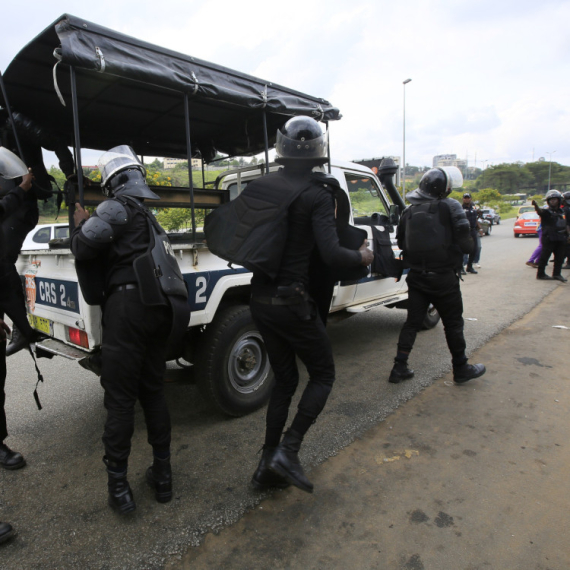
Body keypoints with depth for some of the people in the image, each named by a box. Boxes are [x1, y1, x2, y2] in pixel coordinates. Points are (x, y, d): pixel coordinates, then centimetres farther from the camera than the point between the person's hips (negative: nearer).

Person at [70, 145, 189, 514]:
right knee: (154, 391, 15)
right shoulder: (150, 217, 26)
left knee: (120, 398, 1)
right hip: (160, 308, 8)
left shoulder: (118, 207, 0)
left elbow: (87, 244, -13)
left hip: (129, 304, -8)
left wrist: (81, 224, 7)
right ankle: (163, 476, 23)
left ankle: (119, 486, 10)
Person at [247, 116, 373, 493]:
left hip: (261, 301, 6)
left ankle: (268, 467, 26)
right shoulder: (318, 194, -11)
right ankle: (288, 451, 6)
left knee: (284, 380, 19)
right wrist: (362, 257, -1)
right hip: (294, 303, -6)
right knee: (323, 375, 15)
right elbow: (331, 254, -21)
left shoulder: (258, 187, 5)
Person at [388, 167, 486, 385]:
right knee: (453, 323, 11)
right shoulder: (450, 206, -9)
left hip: (416, 276, 5)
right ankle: (461, 369, 26)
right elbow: (465, 241, -13)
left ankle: (399, 367, 11)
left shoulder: (409, 210, 7)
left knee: (412, 322, 12)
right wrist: (468, 248, 8)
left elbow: (401, 242, 14)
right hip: (443, 278, -4)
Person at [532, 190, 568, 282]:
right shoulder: (547, 211, -6)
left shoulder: (562, 211, 15)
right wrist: (536, 205, -51)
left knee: (560, 257, 9)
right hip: (549, 238, -7)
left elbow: (565, 224, 25)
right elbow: (540, 211, -31)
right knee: (545, 256, -3)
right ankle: (540, 274, 5)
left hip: (561, 239, 7)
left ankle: (557, 274, 19)